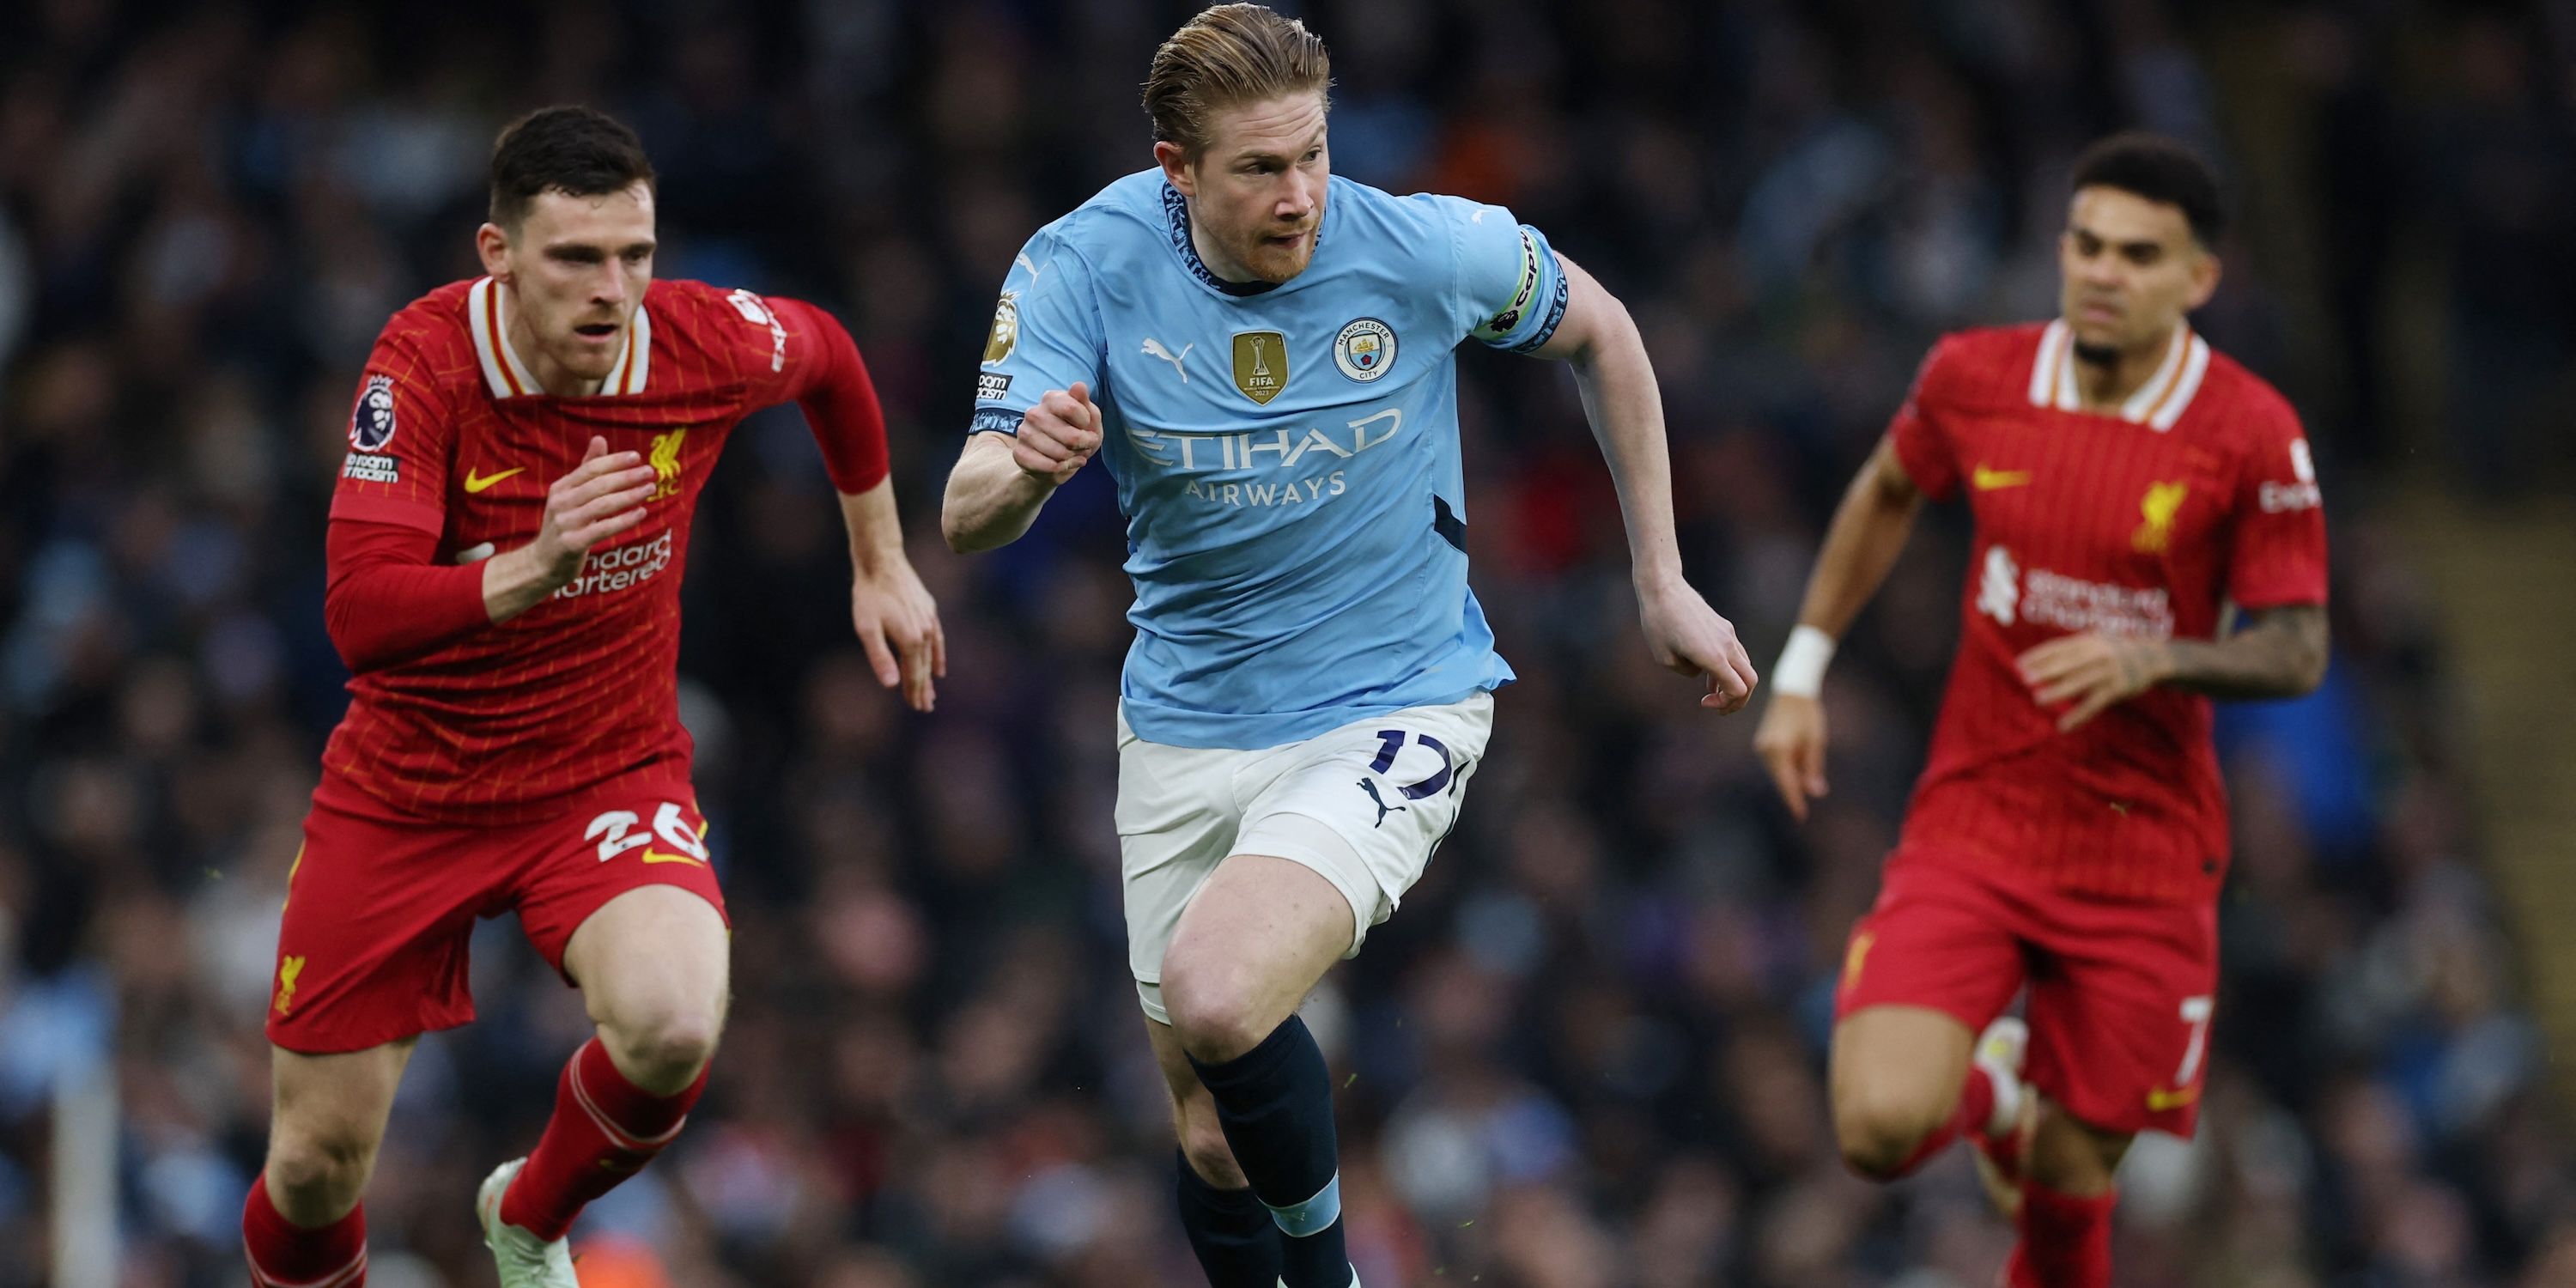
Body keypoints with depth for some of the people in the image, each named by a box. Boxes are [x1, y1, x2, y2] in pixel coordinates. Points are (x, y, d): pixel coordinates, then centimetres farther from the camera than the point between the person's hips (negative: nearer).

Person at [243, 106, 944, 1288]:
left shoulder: (702, 344, -15)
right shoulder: (426, 362, -23)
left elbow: (830, 357, 11)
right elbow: (360, 615, -31)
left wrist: (881, 565, 19)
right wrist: (535, 566, -47)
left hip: (610, 778, 1)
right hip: (409, 785, -1)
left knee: (672, 1029, -29)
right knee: (318, 1163, 2)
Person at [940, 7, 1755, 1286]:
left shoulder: (1424, 248, -17)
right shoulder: (1084, 267, -14)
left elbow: (1596, 330, 4)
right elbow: (966, 518, -20)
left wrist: (1662, 583, 6)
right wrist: (1029, 466, -44)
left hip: (1392, 706, -3)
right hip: (1188, 731, 4)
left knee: (1215, 998, -29)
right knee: (1212, 1145, 10)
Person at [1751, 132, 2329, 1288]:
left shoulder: (2252, 436, -10)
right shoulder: (1973, 378, -3)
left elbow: (2296, 651, -7)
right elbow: (1885, 496, 19)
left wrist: (2152, 658, -25)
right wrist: (1801, 672, 18)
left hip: (2143, 859, -1)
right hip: (1971, 828, 1)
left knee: (2069, 1180, 2)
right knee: (1882, 1127, -18)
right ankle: (1992, 1093, 20)